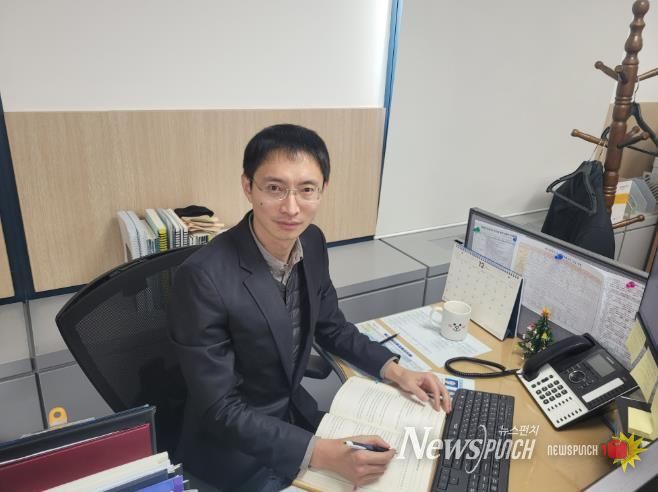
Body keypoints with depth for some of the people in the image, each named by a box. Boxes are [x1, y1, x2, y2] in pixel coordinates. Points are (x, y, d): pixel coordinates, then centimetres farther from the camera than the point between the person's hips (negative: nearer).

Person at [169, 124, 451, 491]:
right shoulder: (204, 277, -30)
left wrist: (394, 370, -7)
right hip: (233, 444, -5)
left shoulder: (312, 243, -10)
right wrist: (320, 454, -31)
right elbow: (219, 409, -24)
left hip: (295, 411, 6)